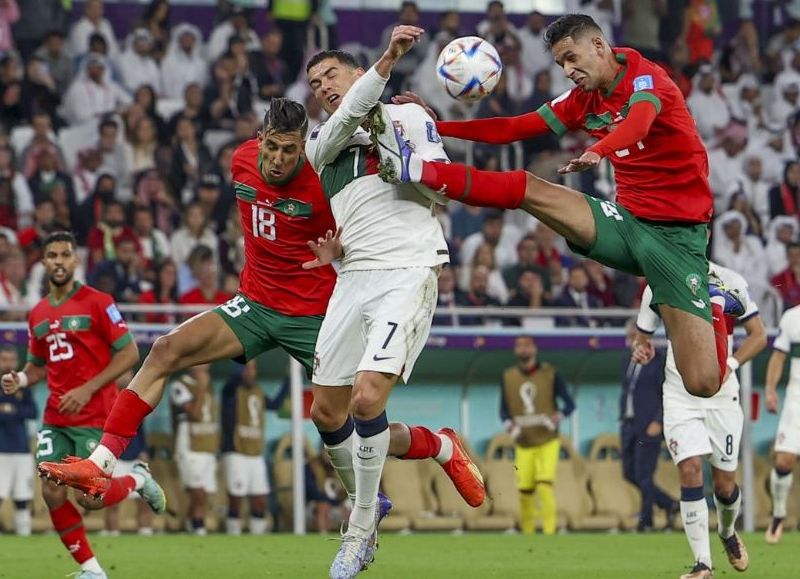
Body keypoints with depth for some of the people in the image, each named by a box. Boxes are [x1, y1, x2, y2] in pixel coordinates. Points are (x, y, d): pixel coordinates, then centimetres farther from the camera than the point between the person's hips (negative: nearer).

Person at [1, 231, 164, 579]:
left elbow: (129, 353, -9)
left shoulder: (97, 302, -7)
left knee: (89, 497, -8)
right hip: (55, 419, 5)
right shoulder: (38, 314, 10)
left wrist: (88, 390, -17)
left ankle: (139, 480, 23)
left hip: (94, 416, -5)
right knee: (52, 493, -6)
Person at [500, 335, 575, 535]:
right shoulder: (508, 377, 5)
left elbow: (569, 403, 0)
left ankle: (549, 532, -15)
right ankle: (527, 533, 18)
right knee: (525, 491, 0)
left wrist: (558, 417, -20)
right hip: (523, 444, 2)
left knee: (545, 485, -18)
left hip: (548, 442, -2)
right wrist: (509, 425, -10)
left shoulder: (550, 374, -2)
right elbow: (504, 409, 11)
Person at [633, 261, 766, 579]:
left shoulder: (730, 282, -5)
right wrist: (642, 348, -15)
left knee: (724, 481, 5)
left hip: (722, 392, 0)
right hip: (680, 395, 0)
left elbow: (758, 335, -2)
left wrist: (731, 363, -18)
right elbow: (642, 335, 9)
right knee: (690, 469, -17)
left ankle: (727, 532, 40)